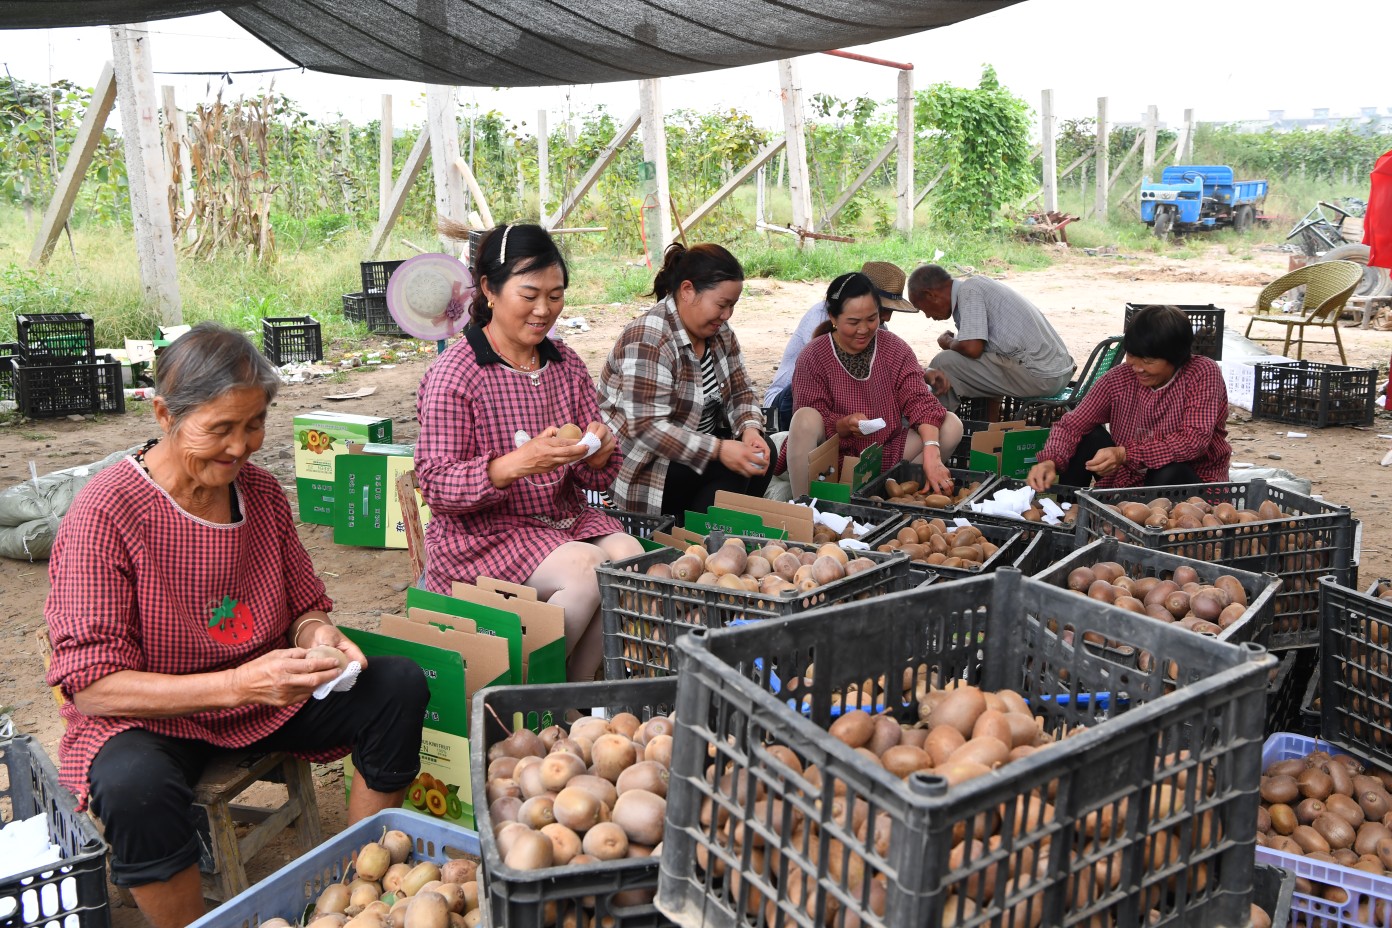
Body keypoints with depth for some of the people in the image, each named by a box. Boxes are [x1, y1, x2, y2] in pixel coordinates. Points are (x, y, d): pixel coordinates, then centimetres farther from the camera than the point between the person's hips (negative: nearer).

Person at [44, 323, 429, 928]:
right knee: (135, 786, -38)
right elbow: (92, 686, -22)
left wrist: (317, 635, -16)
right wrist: (238, 684, -33)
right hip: (148, 717, -5)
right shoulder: (104, 515, -19)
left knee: (399, 685, -12)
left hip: (265, 695, 6)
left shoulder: (262, 492, -1)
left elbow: (303, 606, 10)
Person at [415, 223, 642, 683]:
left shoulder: (567, 366, 8)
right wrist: (518, 463, -30)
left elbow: (592, 480, 13)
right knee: (587, 570, -27)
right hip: (480, 534, -6)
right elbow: (436, 486, -15)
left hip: (564, 517, 6)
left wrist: (598, 454, -13)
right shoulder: (453, 375, -10)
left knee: (629, 553, -21)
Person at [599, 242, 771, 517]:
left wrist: (750, 429, -16)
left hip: (697, 447, 8)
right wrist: (718, 450, -34)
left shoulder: (719, 332, 3)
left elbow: (740, 392, 7)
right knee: (732, 472, -24)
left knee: (760, 455, -14)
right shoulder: (648, 340, -24)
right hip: (643, 465, -8)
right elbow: (647, 427, -30)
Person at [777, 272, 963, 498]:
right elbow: (810, 424, -13)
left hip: (887, 451, 3)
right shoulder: (813, 358, -11)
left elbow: (919, 402, -14)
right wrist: (845, 424, -35)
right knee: (805, 417, -33)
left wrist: (931, 455, -31)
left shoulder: (895, 349, -3)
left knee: (951, 424, -13)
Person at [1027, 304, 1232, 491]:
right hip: (1127, 480, 4)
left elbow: (1195, 441, -28)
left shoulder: (1204, 374, -17)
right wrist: (1050, 461, -30)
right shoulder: (1119, 378, -6)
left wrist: (1125, 454, -35)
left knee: (1170, 471, -35)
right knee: (1087, 435, -15)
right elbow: (1072, 425, -9)